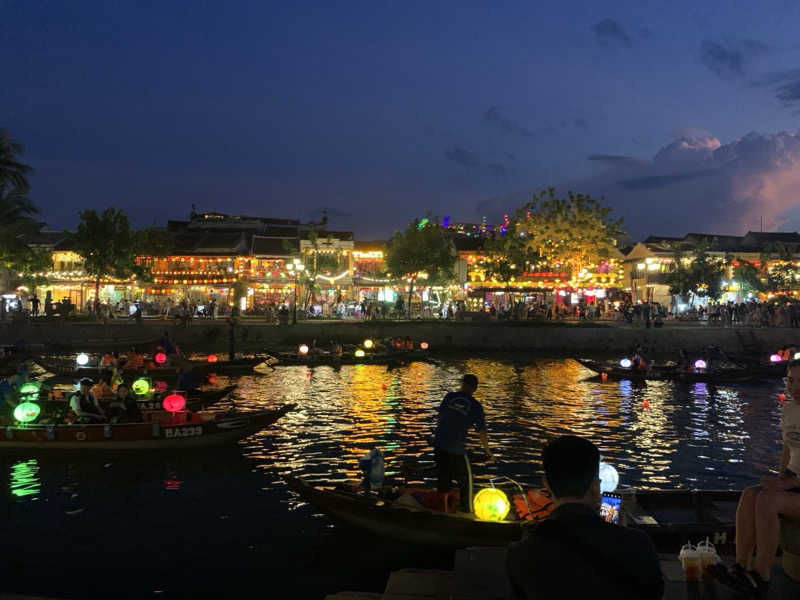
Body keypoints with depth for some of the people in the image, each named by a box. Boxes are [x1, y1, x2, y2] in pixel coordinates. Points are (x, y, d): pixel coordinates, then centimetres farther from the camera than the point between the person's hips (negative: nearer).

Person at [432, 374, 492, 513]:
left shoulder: (450, 396, 3)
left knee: (442, 479, 16)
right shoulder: (476, 406, -2)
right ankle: (467, 512, 20)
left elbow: (439, 418, 10)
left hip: (439, 444, 3)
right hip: (457, 449, -3)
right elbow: (482, 433, 0)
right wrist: (488, 453, 13)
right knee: (465, 480, 16)